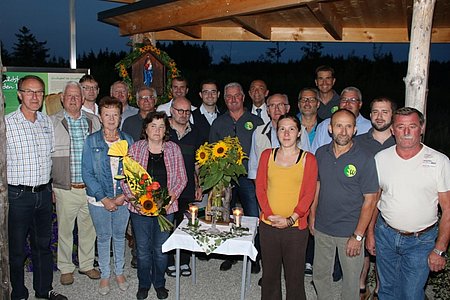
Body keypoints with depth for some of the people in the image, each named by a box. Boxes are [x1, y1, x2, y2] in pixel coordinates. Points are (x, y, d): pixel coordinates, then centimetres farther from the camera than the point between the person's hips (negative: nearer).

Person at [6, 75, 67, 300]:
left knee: (43, 244, 17)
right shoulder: (7, 123, -10)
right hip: (18, 195, -5)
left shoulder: (47, 122, 7)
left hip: (44, 193, 5)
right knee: (17, 248, 8)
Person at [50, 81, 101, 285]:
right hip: (65, 188, -2)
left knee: (89, 228, 13)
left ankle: (87, 264, 30)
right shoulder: (52, 122, -1)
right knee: (65, 230, 8)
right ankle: (66, 268, 25)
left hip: (91, 187, 2)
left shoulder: (94, 121, 7)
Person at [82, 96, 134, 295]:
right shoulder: (92, 141, -6)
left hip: (123, 198, 2)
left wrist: (124, 195, -11)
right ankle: (105, 275, 28)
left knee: (120, 235, 15)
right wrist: (104, 198, -14)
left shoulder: (127, 140, 0)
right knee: (103, 237, 11)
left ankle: (119, 272, 33)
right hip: (99, 199, -1)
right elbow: (87, 173, -8)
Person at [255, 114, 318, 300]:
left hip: (296, 227, -2)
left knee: (294, 274, 8)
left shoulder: (308, 159, -2)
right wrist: (270, 214, -10)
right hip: (268, 225, 2)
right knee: (269, 272, 16)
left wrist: (290, 219, -13)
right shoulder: (267, 155, 5)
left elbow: (309, 194, -5)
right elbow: (260, 188, 3)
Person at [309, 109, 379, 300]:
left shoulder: (364, 159, -15)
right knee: (319, 275, 18)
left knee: (350, 281, 12)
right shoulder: (321, 153, -1)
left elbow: (370, 200, -13)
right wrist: (312, 215, 9)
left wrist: (358, 236, -15)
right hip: (322, 228, 4)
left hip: (350, 231, -4)